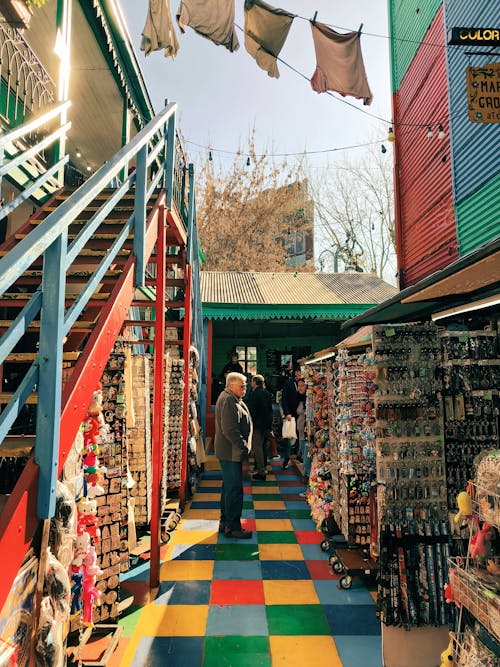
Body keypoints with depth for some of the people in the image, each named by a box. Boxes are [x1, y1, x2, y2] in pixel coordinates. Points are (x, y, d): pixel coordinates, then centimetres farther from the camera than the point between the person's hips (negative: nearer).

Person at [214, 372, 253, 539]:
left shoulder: (233, 399, 15)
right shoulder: (228, 400, -19)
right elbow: (229, 429, -27)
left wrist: (243, 445, 16)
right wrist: (243, 446, -19)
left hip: (231, 451, 11)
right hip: (231, 452, -11)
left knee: (228, 487, 18)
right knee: (234, 489, -4)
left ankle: (225, 522, 29)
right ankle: (233, 527, 6)